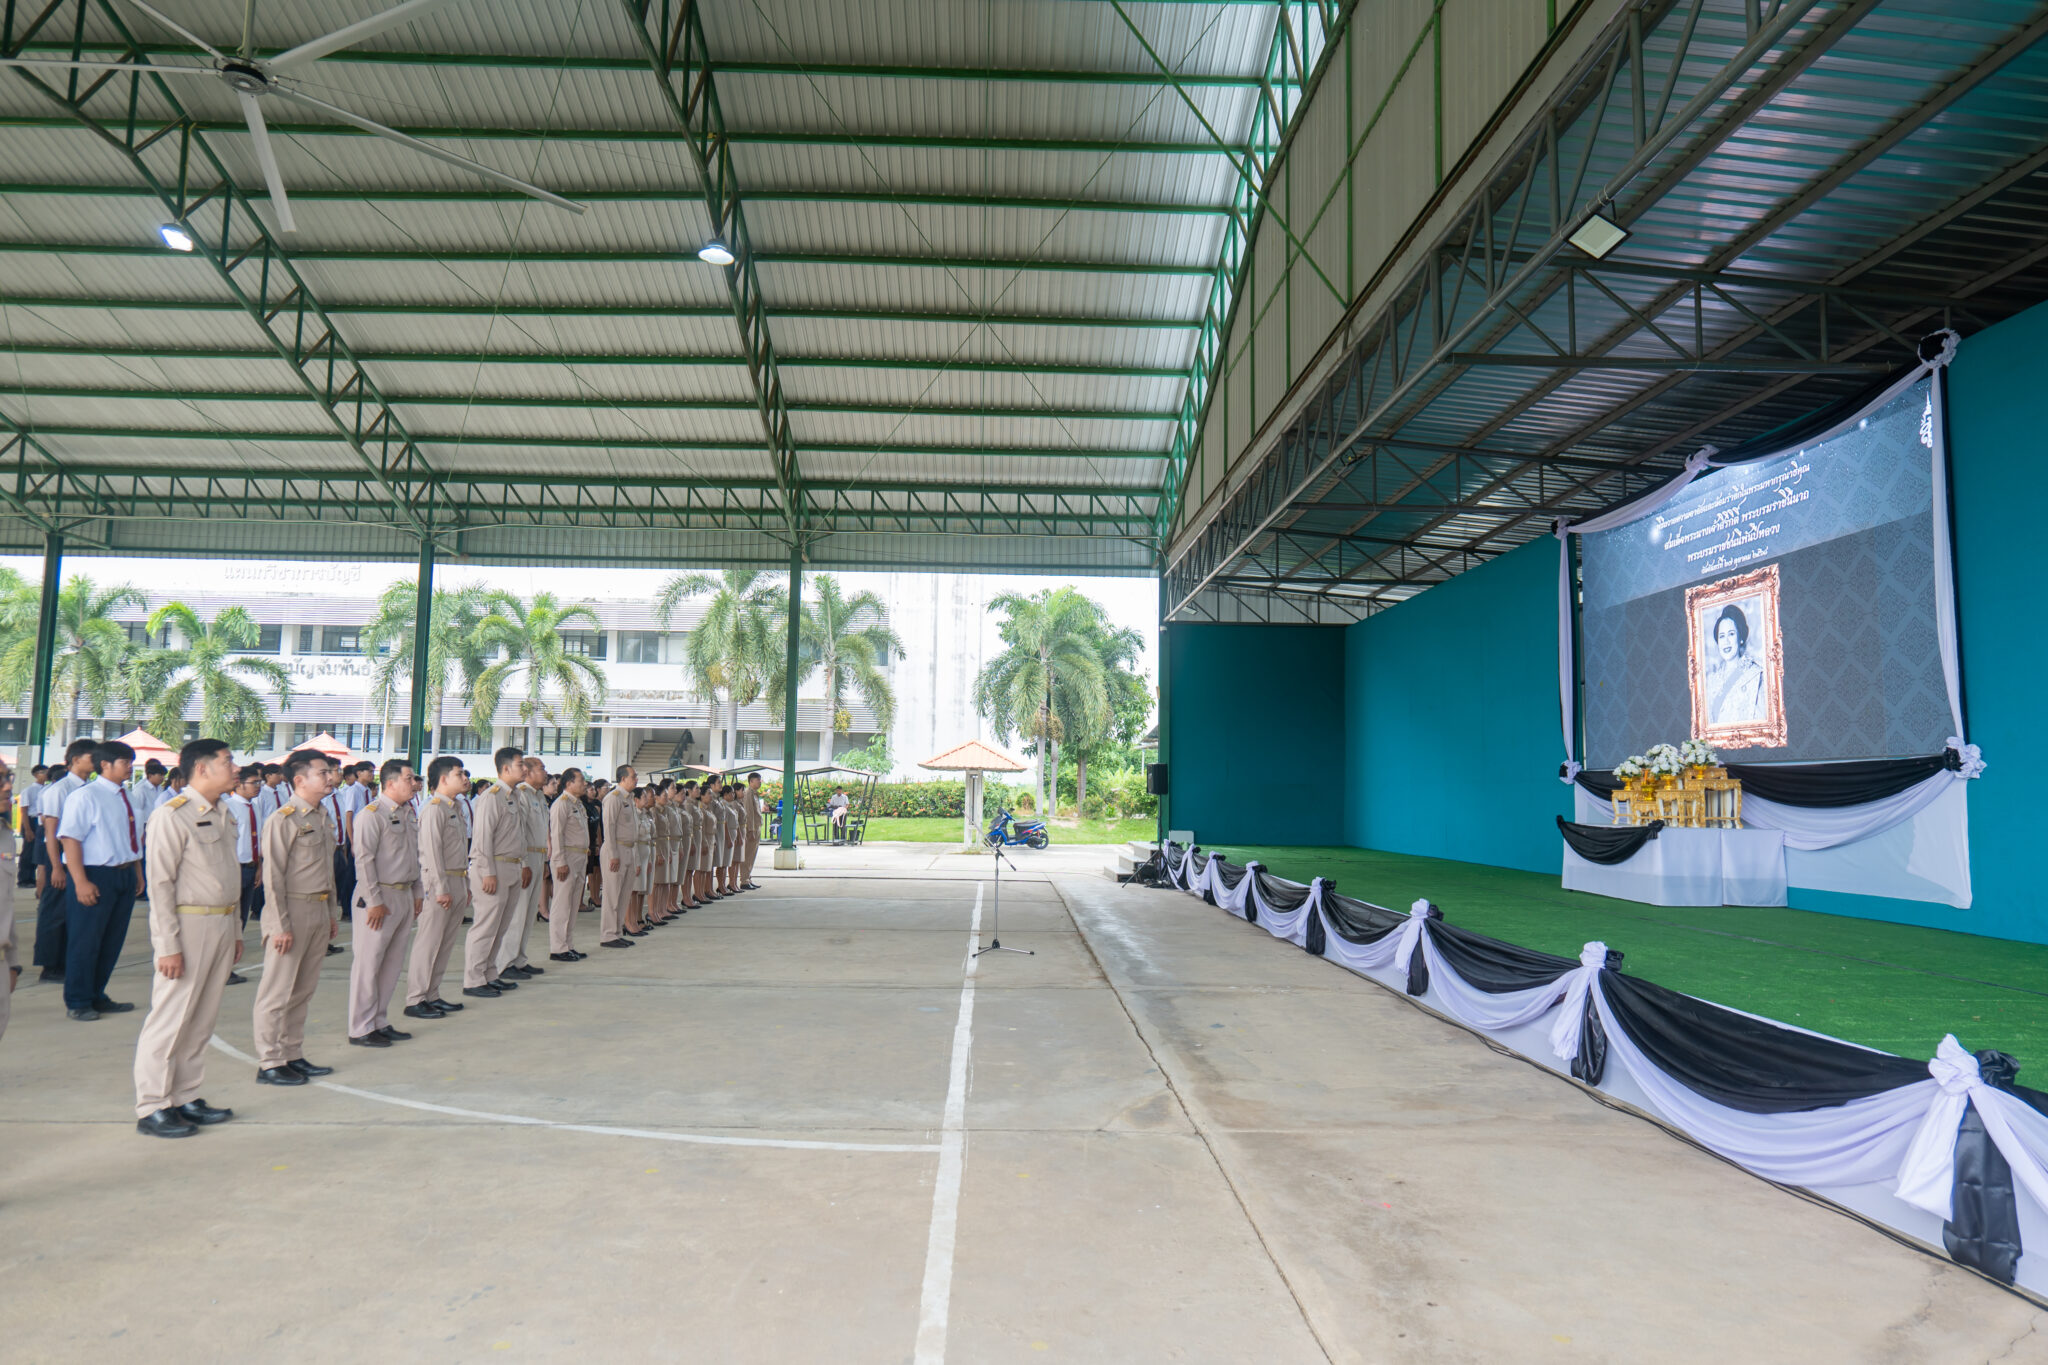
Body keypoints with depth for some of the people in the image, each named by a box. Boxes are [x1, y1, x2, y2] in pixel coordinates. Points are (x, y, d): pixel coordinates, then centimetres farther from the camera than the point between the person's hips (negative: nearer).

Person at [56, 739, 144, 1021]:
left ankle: (97, 997, 28)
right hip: (94, 876, -8)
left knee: (112, 940, 15)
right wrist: (80, 882, -22)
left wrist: (136, 872, 13)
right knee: (85, 941, 2)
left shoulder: (126, 797, 12)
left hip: (124, 875, 8)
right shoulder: (85, 796, -12)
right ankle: (77, 1002, 15)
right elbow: (70, 839, -17)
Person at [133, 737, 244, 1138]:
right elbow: (160, 882, -15)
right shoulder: (172, 815, -12)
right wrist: (169, 945, -18)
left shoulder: (220, 816, 13)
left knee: (202, 1019, 13)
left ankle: (186, 1098, 23)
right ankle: (152, 1108, 9)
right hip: (188, 925, -8)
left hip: (221, 925, 8)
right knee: (171, 1018, -2)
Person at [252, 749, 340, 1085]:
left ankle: (293, 1055, 24)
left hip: (319, 913, 8)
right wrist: (280, 925, -17)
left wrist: (332, 913, 17)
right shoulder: (282, 820, -12)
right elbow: (273, 877, -15)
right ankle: (270, 1063, 10)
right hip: (292, 911, -8)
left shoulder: (322, 817, 12)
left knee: (304, 990, 14)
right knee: (278, 991, 1)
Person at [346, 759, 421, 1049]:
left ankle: (380, 1023, 23)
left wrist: (416, 894, 16)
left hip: (404, 896, 8)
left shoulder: (408, 814, 14)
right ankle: (361, 1029, 7)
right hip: (380, 896, -8)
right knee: (368, 964, -1)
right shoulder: (371, 814, -12)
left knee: (393, 962, 13)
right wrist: (375, 901, -17)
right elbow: (364, 859, -16)